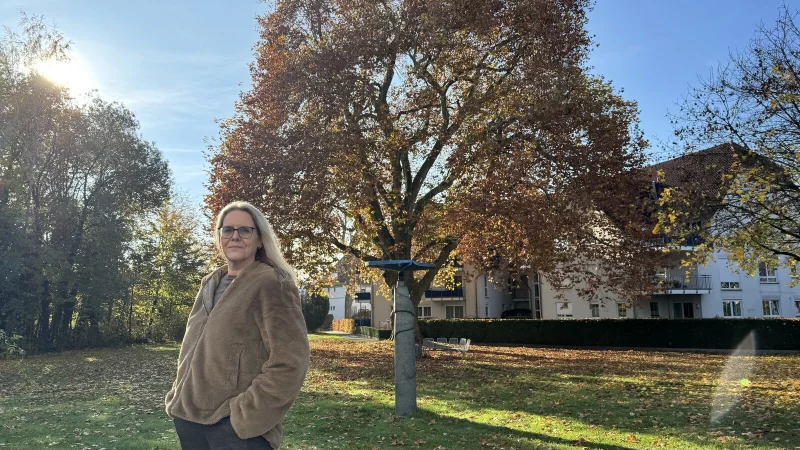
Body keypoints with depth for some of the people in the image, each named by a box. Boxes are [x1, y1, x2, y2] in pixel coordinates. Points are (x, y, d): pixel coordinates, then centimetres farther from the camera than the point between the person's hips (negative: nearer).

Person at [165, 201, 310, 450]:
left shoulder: (272, 285, -10)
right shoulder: (210, 284, 12)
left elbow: (289, 363, -17)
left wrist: (245, 414, -19)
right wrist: (179, 396, 11)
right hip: (189, 417, 7)